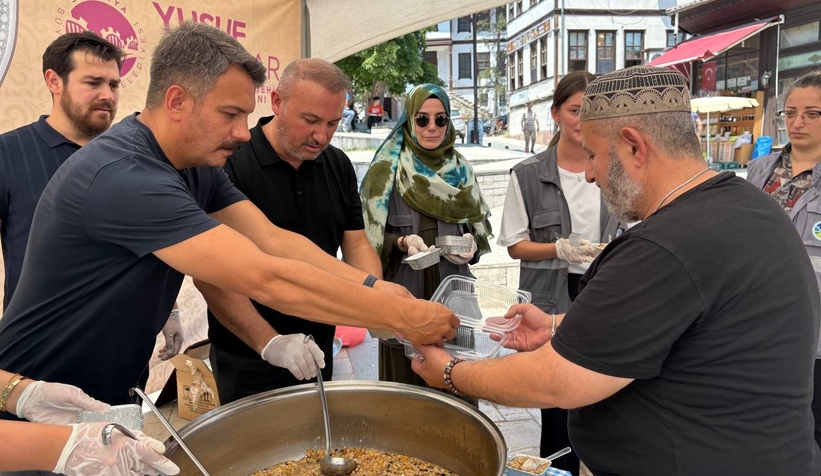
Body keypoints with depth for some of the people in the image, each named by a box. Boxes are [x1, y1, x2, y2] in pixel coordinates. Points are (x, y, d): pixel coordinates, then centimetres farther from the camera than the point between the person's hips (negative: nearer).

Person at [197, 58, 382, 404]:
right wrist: (268, 342, -27)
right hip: (248, 356, -5)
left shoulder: (338, 165, 0)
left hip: (319, 350, 6)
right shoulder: (229, 164, -18)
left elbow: (356, 244, 4)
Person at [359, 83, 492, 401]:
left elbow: (478, 226, 15)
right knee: (406, 378, 4)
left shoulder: (460, 170, 10)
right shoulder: (387, 169, -3)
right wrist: (402, 243, -22)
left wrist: (471, 243, -7)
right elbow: (371, 235, -4)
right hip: (405, 293, -3)